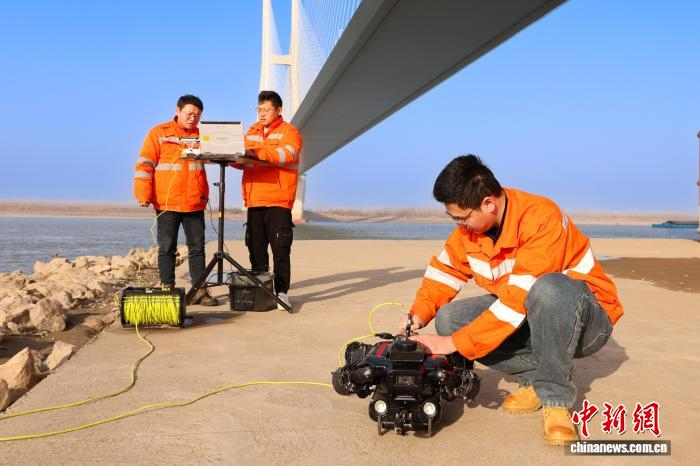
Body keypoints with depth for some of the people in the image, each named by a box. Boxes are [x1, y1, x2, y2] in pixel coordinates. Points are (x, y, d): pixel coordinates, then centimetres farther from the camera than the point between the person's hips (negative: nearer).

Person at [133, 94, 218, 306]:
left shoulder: (201, 136, 13)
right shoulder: (159, 133, 2)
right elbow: (144, 165, -3)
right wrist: (143, 194, -11)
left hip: (195, 203, 4)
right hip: (167, 202, -3)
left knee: (197, 247, 6)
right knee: (167, 248, 3)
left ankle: (200, 290, 12)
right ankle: (167, 290, 9)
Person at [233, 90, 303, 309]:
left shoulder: (288, 132, 0)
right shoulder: (252, 131, 19)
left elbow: (285, 154, -20)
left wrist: (256, 151, -29)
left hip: (278, 201, -6)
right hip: (254, 200, 6)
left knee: (280, 249, -4)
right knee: (256, 248, 10)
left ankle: (281, 292, 2)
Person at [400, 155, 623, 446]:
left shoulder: (541, 218, -29)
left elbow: (520, 299, -33)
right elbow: (444, 270, 7)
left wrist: (456, 343, -31)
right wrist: (419, 314, -11)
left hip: (587, 321, -7)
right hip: (528, 322, 7)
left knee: (548, 288, -40)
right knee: (448, 318, -13)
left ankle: (555, 395, -21)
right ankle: (535, 374, -2)